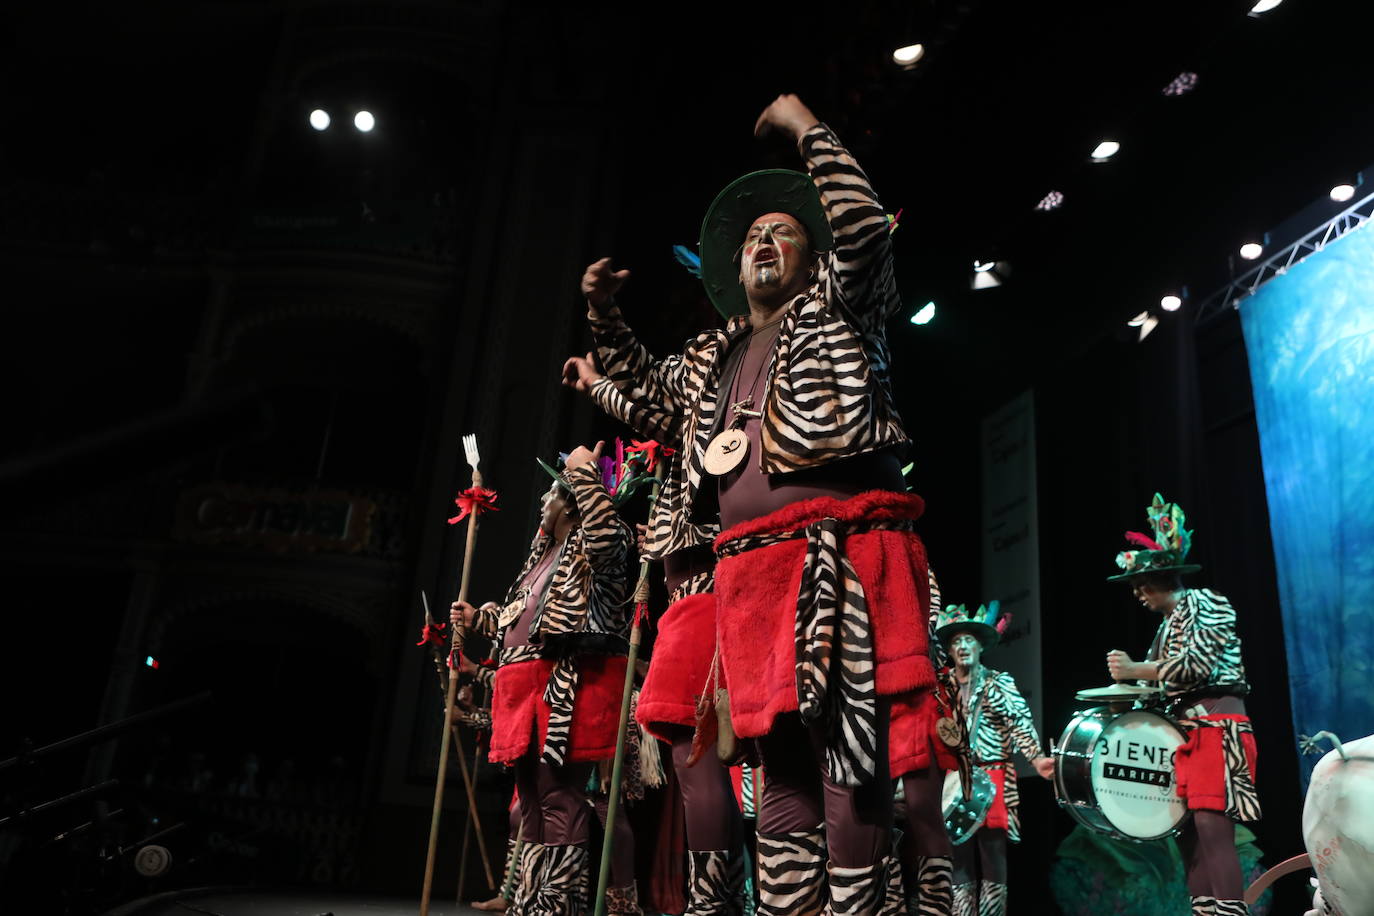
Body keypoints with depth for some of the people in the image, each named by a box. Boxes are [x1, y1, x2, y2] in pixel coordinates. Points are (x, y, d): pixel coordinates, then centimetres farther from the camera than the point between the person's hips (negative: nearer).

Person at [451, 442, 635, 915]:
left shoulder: (589, 548, -1)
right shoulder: (544, 554, 27)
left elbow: (609, 535, -27)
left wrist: (583, 474, -20)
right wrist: (480, 617, 35)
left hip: (564, 688, -10)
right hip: (528, 689, 10)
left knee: (560, 798, -12)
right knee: (532, 800, 12)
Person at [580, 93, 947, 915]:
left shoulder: (837, 308, 13)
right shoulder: (711, 357, 27)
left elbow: (864, 223, -5)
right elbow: (643, 381, 42)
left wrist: (808, 130, 4)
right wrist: (606, 312, 28)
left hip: (844, 556, -5)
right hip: (751, 573, 6)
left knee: (850, 761, -10)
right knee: (784, 768, 9)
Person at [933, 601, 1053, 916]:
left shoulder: (999, 682, 3)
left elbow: (1020, 723, -7)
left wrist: (1037, 758, -22)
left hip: (992, 778, -3)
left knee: (993, 858, -2)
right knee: (960, 859, 5)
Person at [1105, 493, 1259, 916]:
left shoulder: (1206, 603, -3)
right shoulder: (1167, 624, 21)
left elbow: (1196, 665, -15)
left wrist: (1135, 670, -11)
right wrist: (1131, 672, 2)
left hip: (1217, 729, -8)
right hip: (1185, 734, 9)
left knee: (1212, 828, -16)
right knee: (1189, 833, 3)